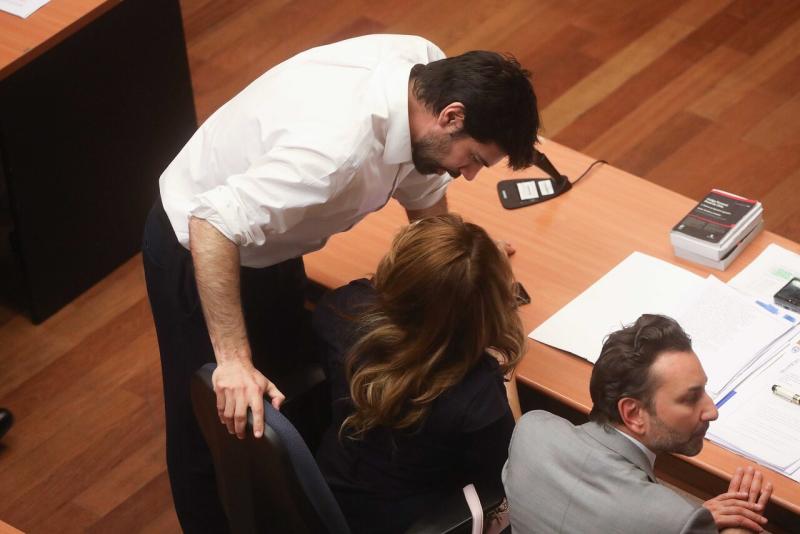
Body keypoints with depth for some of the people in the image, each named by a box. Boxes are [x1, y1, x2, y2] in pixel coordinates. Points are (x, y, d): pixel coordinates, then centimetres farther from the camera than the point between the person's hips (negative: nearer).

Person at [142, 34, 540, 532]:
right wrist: (234, 360, -42)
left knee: (293, 399, 22)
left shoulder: (427, 70, -17)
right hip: (200, 248, -8)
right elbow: (213, 225, -42)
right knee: (221, 427, 7)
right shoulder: (342, 144, -41)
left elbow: (424, 196, 0)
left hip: (269, 242, 8)